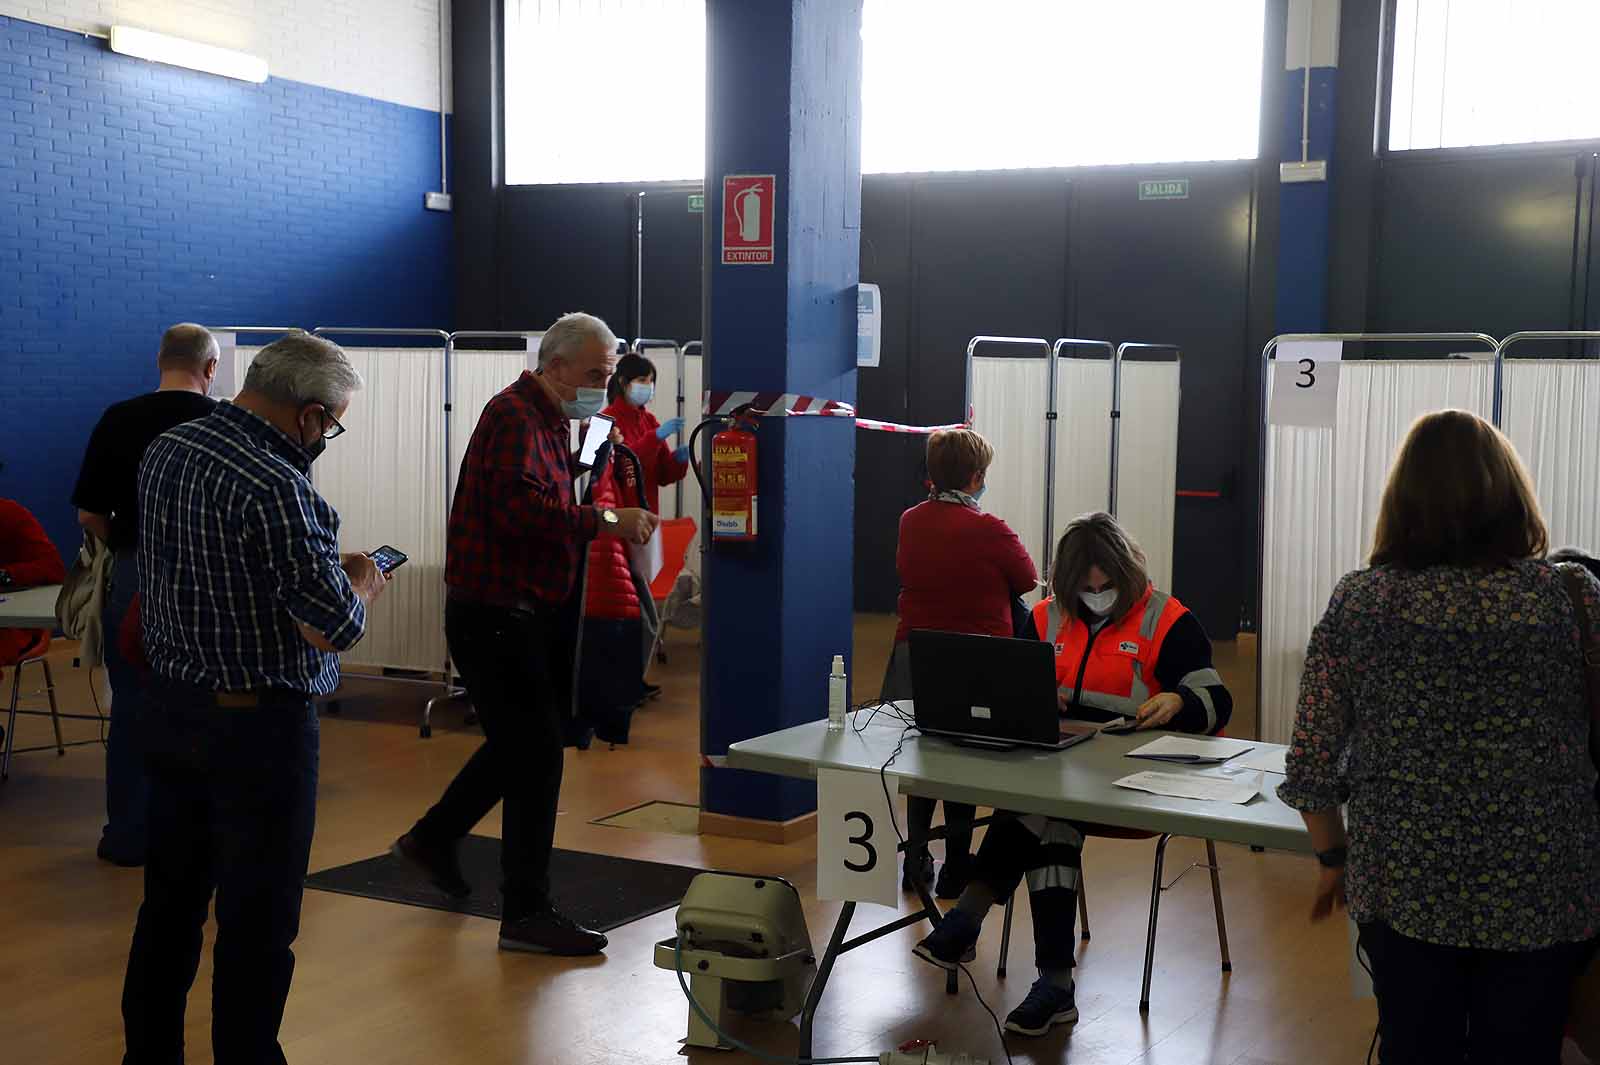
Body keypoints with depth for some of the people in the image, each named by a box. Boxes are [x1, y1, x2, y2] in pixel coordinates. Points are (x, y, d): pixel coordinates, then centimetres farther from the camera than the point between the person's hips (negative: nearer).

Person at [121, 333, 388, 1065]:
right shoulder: (275, 489, -24)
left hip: (170, 708, 8)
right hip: (257, 728, -8)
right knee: (258, 922, 4)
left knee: (171, 899, 19)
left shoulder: (164, 450, 3)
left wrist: (326, 568, 14)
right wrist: (361, 585, -1)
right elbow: (338, 627, -22)